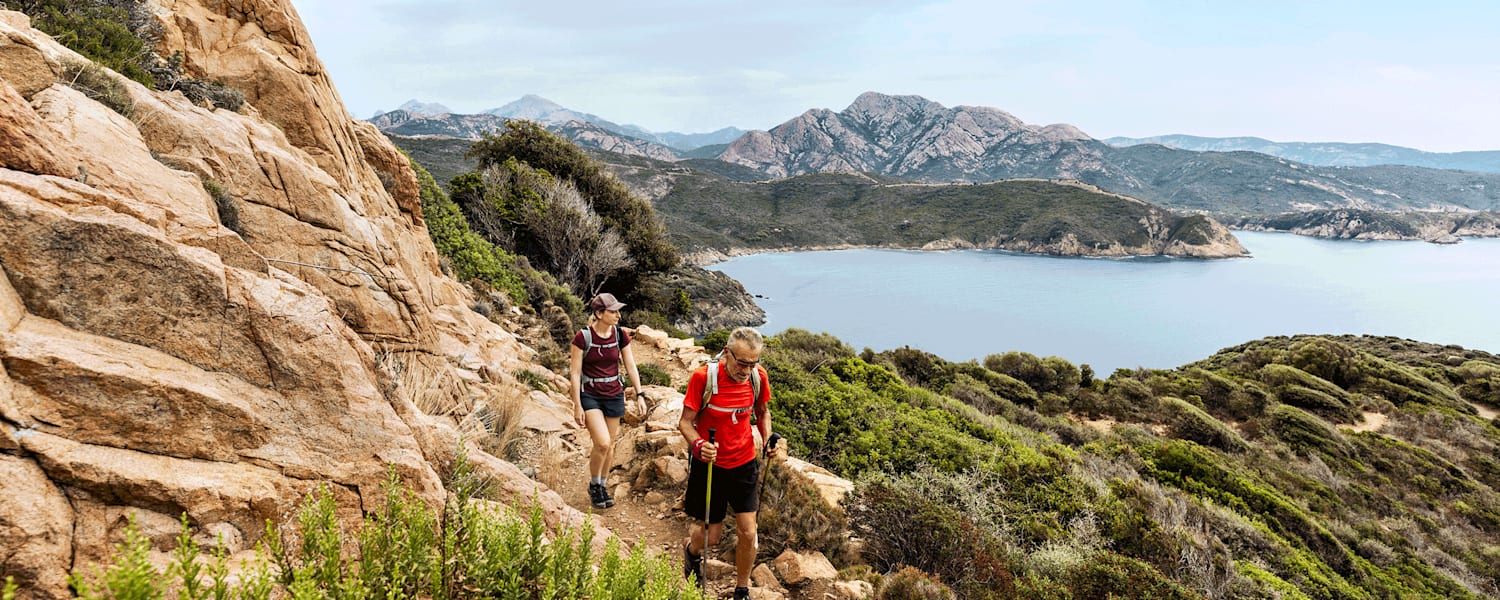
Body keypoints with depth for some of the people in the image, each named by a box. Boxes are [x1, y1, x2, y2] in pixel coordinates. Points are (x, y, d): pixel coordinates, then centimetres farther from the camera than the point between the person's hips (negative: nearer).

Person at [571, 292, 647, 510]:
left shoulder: (620, 335, -4)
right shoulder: (583, 337, -15)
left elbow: (631, 367, 2)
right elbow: (575, 373, -11)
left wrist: (640, 395, -3)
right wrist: (577, 406, -11)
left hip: (614, 395, 4)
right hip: (590, 395, -4)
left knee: (610, 446, 11)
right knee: (602, 443, -16)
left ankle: (602, 486, 33)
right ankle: (593, 485, 10)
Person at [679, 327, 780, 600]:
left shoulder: (758, 377, -10)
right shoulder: (703, 377, -21)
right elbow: (685, 421, -14)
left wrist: (768, 438, -8)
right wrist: (697, 444, -34)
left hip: (744, 463, 3)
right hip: (709, 463, -3)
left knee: (748, 532, 3)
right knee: (711, 534, 8)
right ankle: (692, 551, 46)